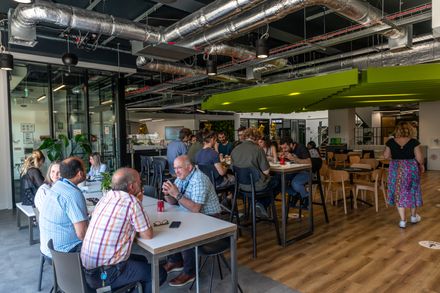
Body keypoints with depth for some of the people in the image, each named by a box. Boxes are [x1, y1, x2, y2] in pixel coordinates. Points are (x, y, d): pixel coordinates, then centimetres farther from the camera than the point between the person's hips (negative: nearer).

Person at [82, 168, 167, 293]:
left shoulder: (107, 196, 4)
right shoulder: (131, 201, -19)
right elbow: (148, 235, -9)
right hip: (105, 274, -8)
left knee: (142, 260, 26)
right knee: (159, 273, 7)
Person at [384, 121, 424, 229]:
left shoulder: (391, 142, -5)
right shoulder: (414, 142, -9)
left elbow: (386, 156, 0)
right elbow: (419, 158, -7)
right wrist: (421, 165, 12)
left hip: (396, 169, 0)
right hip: (411, 168, 0)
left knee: (398, 193, 7)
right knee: (412, 191, 17)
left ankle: (403, 220, 7)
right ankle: (414, 216, 34)